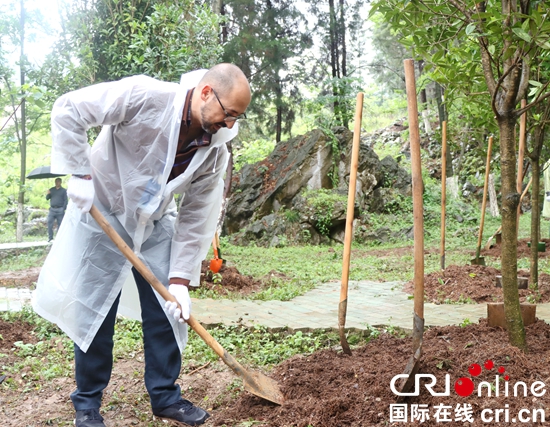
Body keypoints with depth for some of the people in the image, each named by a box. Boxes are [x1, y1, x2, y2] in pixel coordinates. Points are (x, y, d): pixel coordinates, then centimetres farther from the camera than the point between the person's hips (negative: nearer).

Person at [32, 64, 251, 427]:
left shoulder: (216, 149, -12)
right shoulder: (144, 96, -27)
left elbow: (197, 217, -9)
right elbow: (68, 111, -22)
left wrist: (181, 280, -11)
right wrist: (80, 174, -25)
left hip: (156, 222, 5)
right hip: (102, 212, -4)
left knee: (169, 309, 4)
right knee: (93, 311, 1)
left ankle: (165, 395, 22)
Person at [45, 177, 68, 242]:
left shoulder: (63, 190, 7)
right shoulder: (51, 190, 15)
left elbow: (65, 200, 2)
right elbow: (47, 198, 16)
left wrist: (63, 209, -9)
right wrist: (48, 194, -7)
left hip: (60, 210, -3)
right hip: (52, 209, 3)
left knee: (60, 224, -1)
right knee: (49, 223, -6)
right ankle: (50, 237, 0)